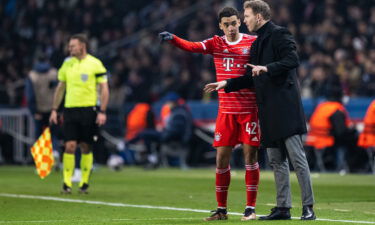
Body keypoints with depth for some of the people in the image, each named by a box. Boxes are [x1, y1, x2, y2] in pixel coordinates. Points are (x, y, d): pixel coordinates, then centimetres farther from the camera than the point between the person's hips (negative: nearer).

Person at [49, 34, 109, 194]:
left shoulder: (95, 64, -3)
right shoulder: (67, 64, 9)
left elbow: (104, 89, -2)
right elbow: (60, 88, 17)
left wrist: (102, 112, -10)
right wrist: (54, 110, 11)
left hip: (88, 110, -2)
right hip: (70, 109, 3)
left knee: (86, 148, 3)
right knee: (69, 146, -6)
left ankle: (84, 182, 14)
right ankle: (67, 183, -4)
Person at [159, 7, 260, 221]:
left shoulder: (253, 42, 0)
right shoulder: (216, 44, 6)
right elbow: (193, 46, -9)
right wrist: (173, 39, -26)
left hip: (249, 110, -3)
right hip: (226, 111, 3)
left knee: (250, 156, -3)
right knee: (222, 159, 3)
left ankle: (251, 209, 4)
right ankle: (221, 209, 12)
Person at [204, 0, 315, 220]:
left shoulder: (279, 34, -4)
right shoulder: (258, 43, 22)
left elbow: (293, 60, -17)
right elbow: (255, 77, 27)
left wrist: (267, 68, -25)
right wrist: (226, 84, 22)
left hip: (285, 106, -9)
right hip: (269, 111, 9)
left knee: (297, 157, -10)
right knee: (277, 160, 9)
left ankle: (308, 208, -11)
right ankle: (283, 208, 12)